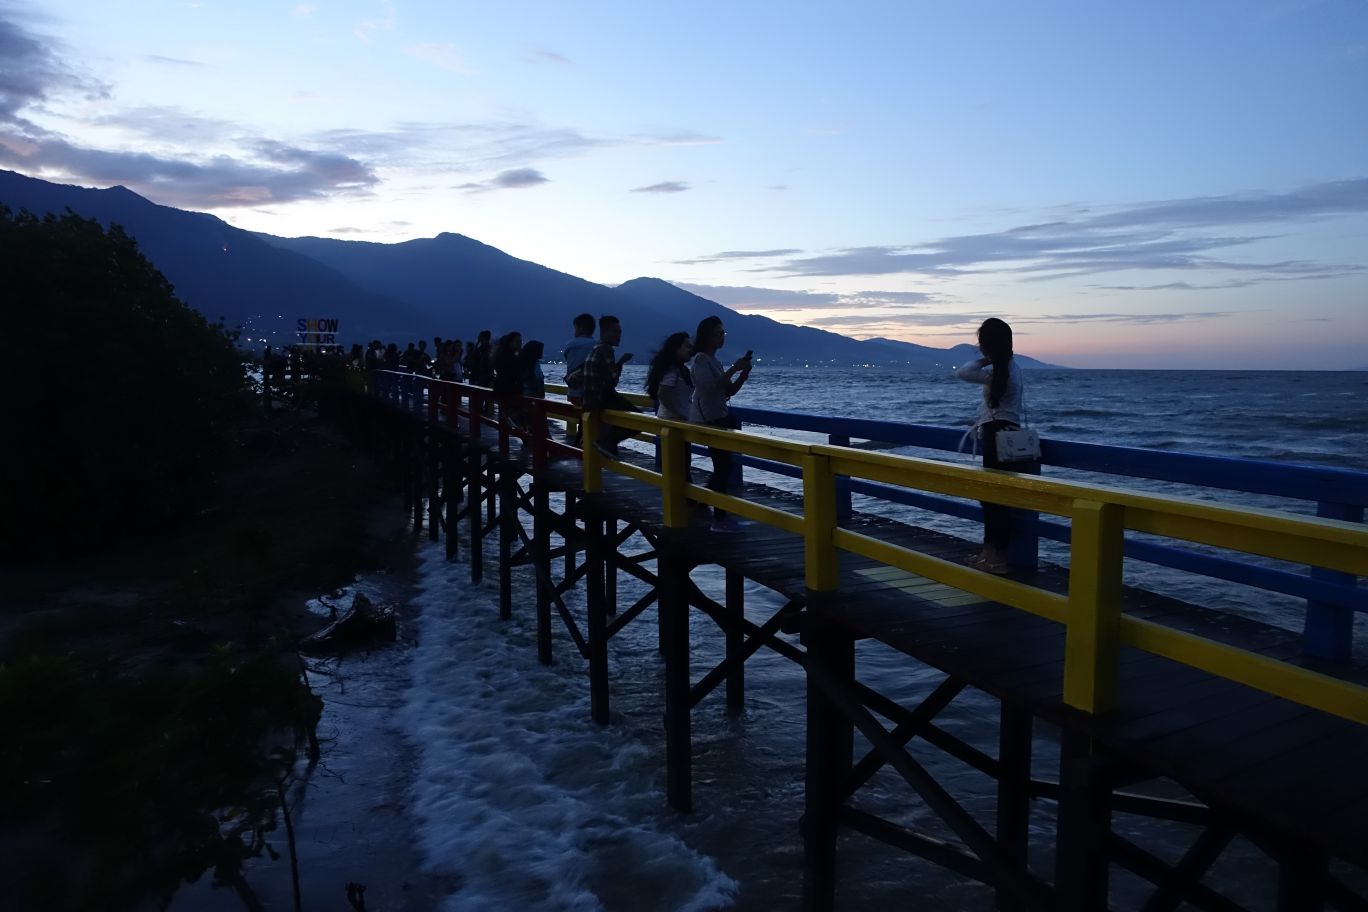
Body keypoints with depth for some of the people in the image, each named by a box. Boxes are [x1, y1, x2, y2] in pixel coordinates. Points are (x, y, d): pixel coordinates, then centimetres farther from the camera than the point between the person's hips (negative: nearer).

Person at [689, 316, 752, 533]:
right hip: (707, 419, -9)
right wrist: (734, 369, -21)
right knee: (723, 466, -10)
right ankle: (719, 519, -6)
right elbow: (712, 386, -25)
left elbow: (729, 391, 14)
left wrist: (744, 374, -1)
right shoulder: (701, 359, -11)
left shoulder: (714, 360, 15)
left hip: (717, 418, 9)